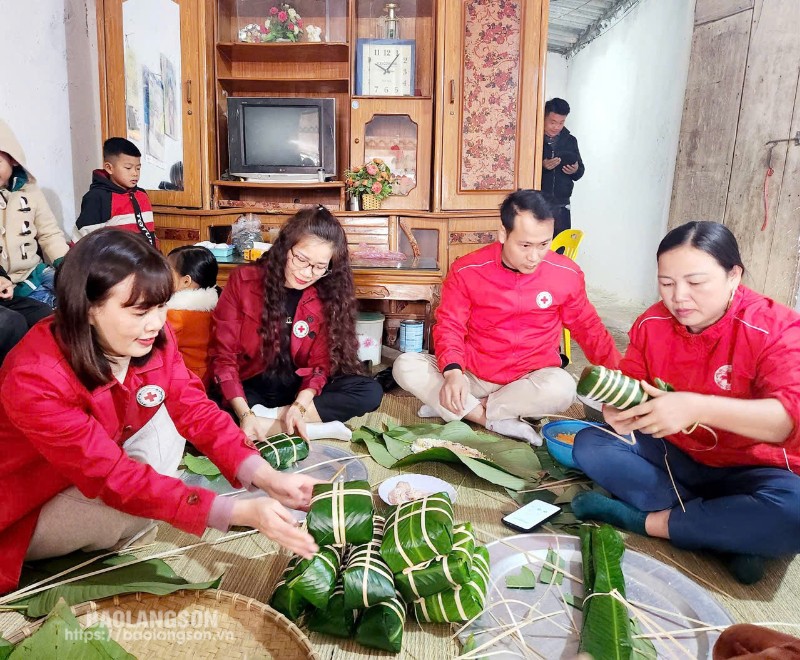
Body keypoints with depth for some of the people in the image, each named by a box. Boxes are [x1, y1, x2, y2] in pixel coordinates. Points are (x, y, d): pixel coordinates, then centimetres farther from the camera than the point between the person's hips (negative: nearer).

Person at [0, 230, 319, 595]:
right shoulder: (35, 378, -36)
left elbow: (196, 410, -17)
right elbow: (115, 478, -38)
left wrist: (267, 477, -32)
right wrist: (240, 512, -43)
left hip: (99, 467, 6)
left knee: (165, 415, -10)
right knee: (136, 503, -28)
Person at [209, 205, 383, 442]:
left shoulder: (329, 297, -3)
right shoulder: (243, 281, -9)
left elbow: (321, 362, -3)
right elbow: (223, 355, -11)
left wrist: (301, 403, -24)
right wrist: (245, 414, -25)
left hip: (300, 390, 3)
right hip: (251, 389, -3)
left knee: (371, 392, -21)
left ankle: (268, 419, -21)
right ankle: (313, 429, -24)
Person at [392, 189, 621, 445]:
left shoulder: (567, 274, -6)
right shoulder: (466, 270, -10)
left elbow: (588, 328, 7)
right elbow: (449, 325, -7)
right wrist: (452, 370, -27)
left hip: (531, 379, 0)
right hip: (471, 375, 1)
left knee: (562, 388, -34)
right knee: (405, 366, -20)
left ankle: (460, 408, -15)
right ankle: (498, 421, -20)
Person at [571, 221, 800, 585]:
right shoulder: (651, 323, -5)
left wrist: (696, 407, -47)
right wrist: (619, 410, -29)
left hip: (748, 469, -4)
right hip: (673, 457, 5)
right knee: (589, 444, -17)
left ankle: (647, 521, -18)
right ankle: (731, 533, -19)